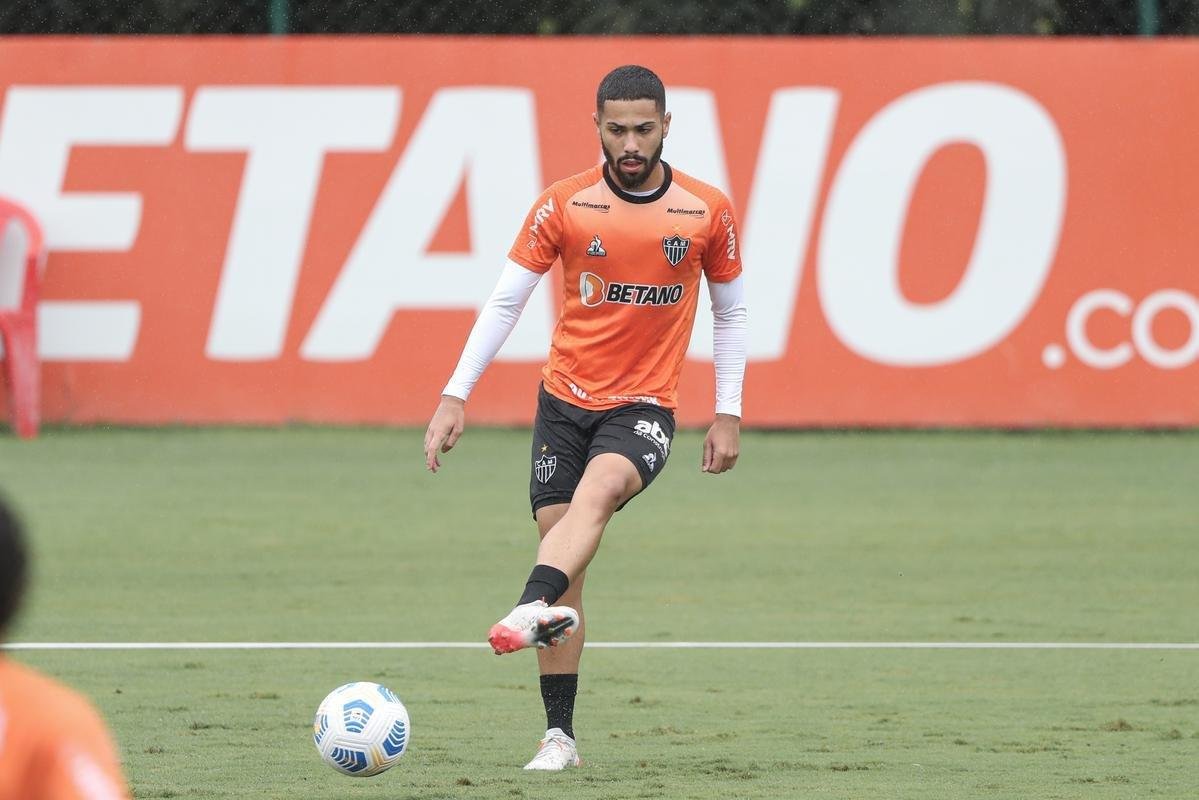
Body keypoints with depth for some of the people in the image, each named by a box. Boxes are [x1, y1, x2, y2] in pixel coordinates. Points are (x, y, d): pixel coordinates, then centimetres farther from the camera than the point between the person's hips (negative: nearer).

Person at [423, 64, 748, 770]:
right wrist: (456, 396, -3)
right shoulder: (564, 205, -2)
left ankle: (532, 611, -57)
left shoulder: (708, 212, 0)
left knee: (597, 490, -33)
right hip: (565, 400, 2)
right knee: (565, 568, -3)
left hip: (644, 407, -2)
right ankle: (560, 735, 2)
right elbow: (506, 301, 2)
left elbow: (731, 310, 11)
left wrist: (728, 414, 7)